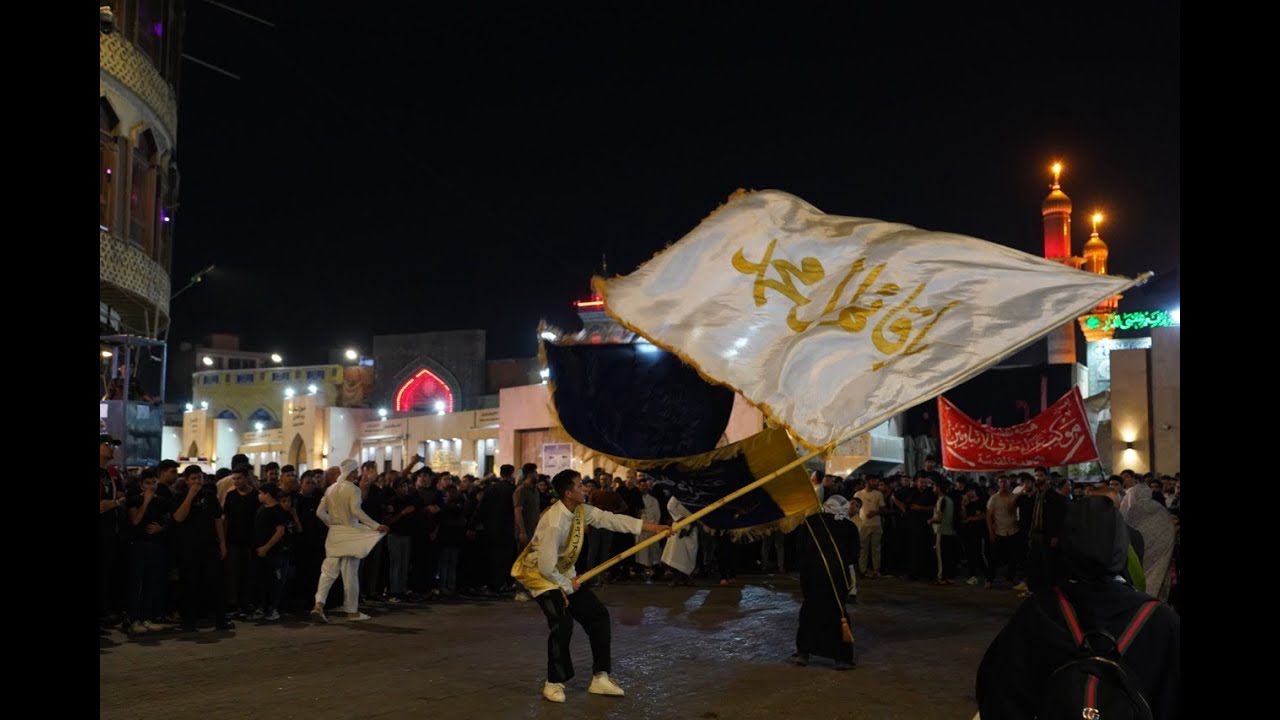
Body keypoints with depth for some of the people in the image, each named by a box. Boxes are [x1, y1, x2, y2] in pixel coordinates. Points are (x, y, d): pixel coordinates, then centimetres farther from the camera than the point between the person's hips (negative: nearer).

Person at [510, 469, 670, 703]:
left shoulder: (581, 511, -5)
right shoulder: (554, 522, -31)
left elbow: (612, 519, -3)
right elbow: (546, 566, -31)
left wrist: (654, 528, -5)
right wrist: (567, 586, -15)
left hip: (564, 574, 9)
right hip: (540, 574, -9)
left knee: (598, 615, 3)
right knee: (562, 625, -23)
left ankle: (600, 678, 11)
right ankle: (554, 683, -2)